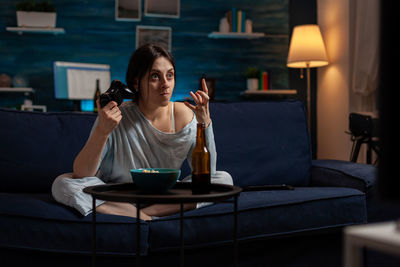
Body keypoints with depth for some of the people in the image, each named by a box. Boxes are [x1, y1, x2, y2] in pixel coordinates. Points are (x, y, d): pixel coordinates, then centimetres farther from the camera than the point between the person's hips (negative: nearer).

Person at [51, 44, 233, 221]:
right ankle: (148, 220, -26)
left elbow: (207, 172, -12)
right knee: (62, 183, -26)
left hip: (165, 197, 2)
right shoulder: (116, 117, -15)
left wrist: (205, 123, -24)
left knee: (224, 178, -17)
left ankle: (145, 213, -22)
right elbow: (81, 174, -21)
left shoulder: (184, 114, -6)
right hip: (115, 199, -2)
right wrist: (102, 131, -37)